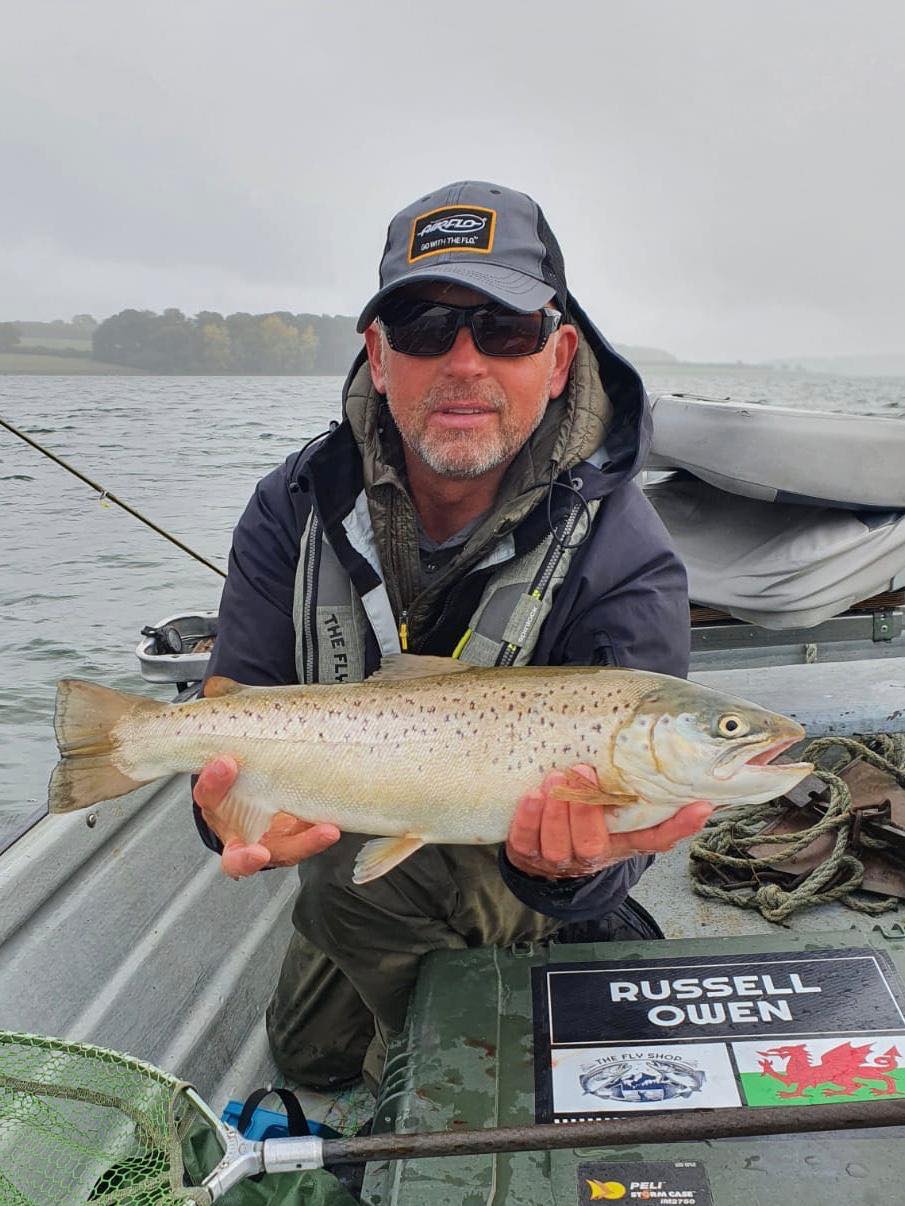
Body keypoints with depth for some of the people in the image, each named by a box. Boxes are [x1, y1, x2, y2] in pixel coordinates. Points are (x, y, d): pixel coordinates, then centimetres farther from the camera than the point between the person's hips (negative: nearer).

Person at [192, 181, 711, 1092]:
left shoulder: (621, 564, -29)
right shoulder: (295, 511, -17)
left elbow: (610, 810, -31)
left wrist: (570, 864, -55)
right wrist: (233, 807, -44)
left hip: (535, 892, -4)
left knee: (358, 870, -34)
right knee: (305, 1058, 22)